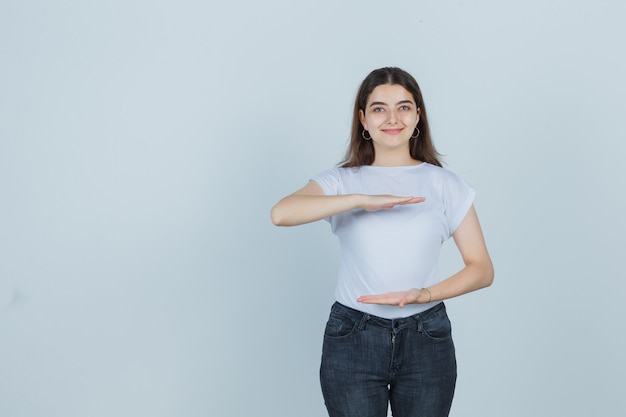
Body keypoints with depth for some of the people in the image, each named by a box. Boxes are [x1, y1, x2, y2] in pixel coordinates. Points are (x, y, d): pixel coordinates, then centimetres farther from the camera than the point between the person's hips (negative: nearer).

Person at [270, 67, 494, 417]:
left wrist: (423, 294, -15)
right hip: (353, 339, -1)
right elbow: (281, 213, -19)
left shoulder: (445, 184, 3)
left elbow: (482, 269, 0)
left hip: (426, 339, 1)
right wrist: (363, 200, -26)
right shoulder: (341, 181, 1)